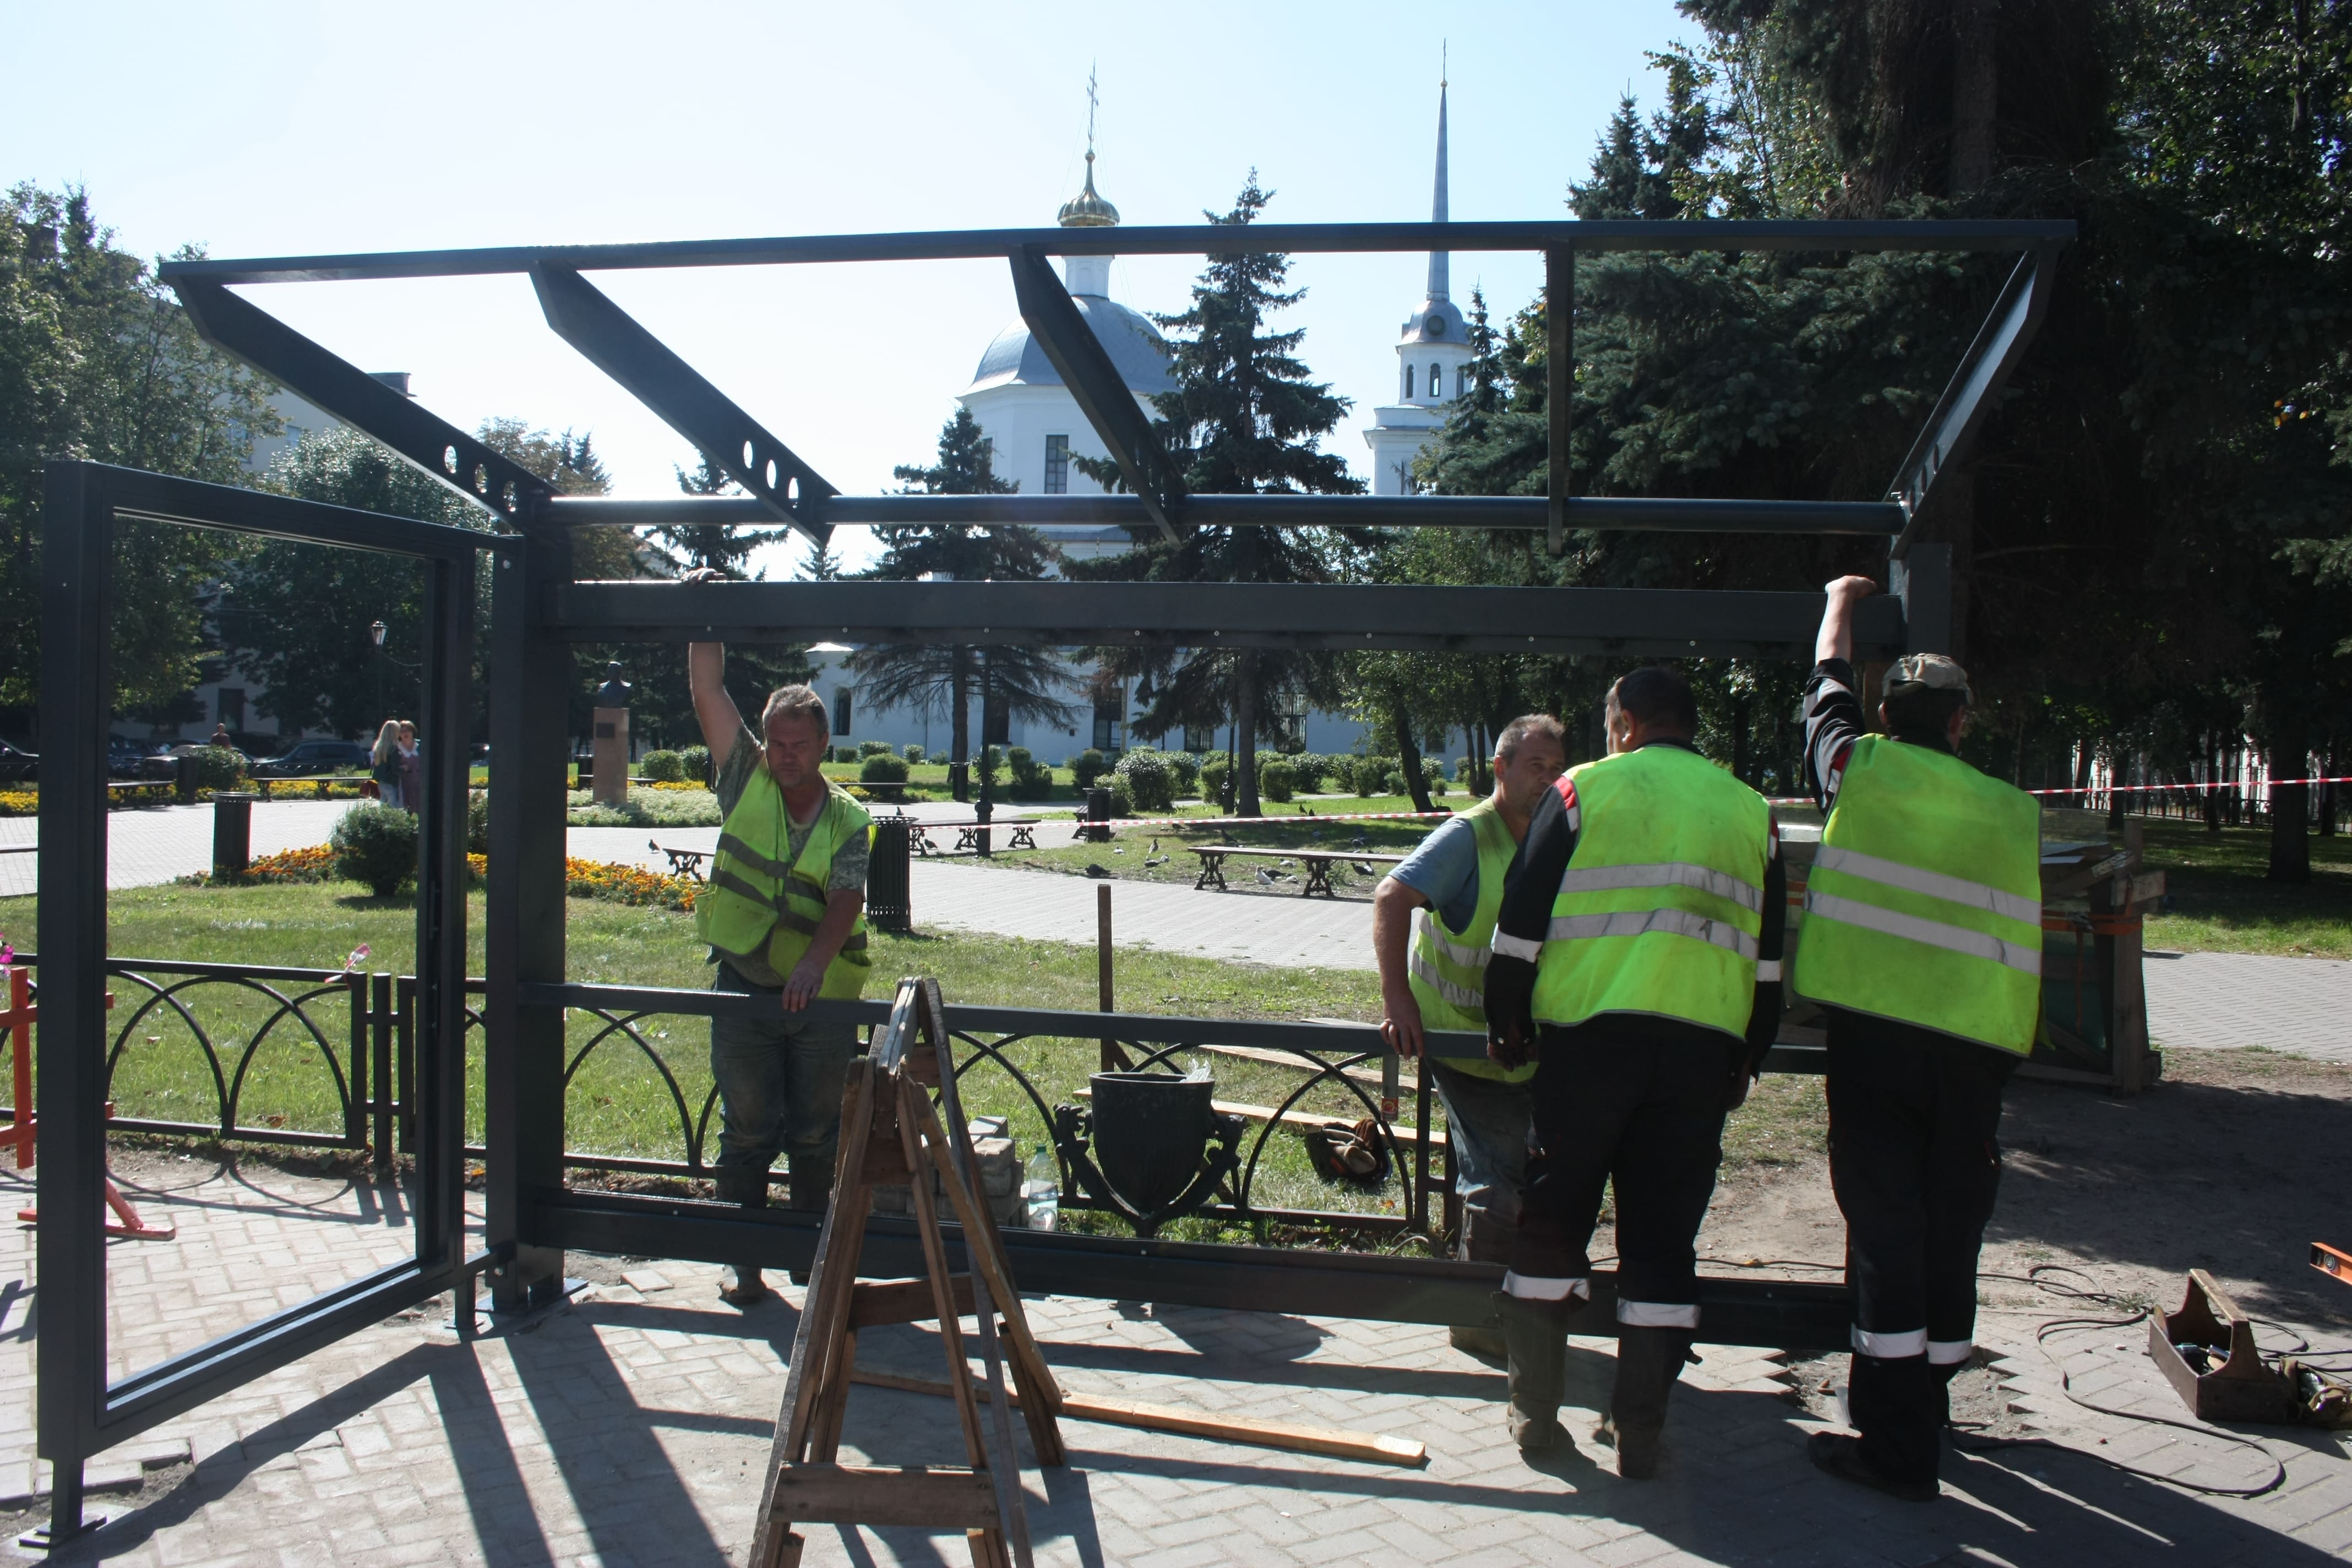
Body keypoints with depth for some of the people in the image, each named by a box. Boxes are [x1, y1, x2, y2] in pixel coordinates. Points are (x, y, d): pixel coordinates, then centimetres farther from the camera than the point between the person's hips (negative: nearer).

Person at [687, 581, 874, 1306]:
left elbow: (846, 901, -17)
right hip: (743, 990, 0)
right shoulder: (745, 779, 1)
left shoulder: (847, 820, -2)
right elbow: (707, 688, -3)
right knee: (747, 1133, 5)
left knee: (817, 1136, 10)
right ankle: (744, 1261, 15)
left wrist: (814, 962, -34)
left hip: (823, 999, 0)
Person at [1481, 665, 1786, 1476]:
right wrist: (1748, 1060, 26)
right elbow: (1768, 954, 17)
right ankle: (1639, 1429, 13)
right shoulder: (1750, 810, 15)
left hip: (1587, 1037, -3)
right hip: (1703, 1051, 3)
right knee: (1662, 1237, 9)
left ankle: (1535, 1409, 16)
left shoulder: (1582, 791, 3)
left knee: (1552, 1222, 9)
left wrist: (1508, 1025, 13)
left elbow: (1522, 922, 1)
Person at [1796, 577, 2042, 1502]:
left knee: (1886, 1228, -1)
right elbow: (2023, 937, 17)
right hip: (1980, 1043, 3)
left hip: (1877, 1030, -3)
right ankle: (1924, 1408, 30)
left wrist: (1841, 603, 40)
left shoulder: (1862, 768, 3)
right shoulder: (2013, 811, 11)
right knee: (1951, 1233, 13)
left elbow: (1826, 690, 24)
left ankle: (1896, 1447, 1)